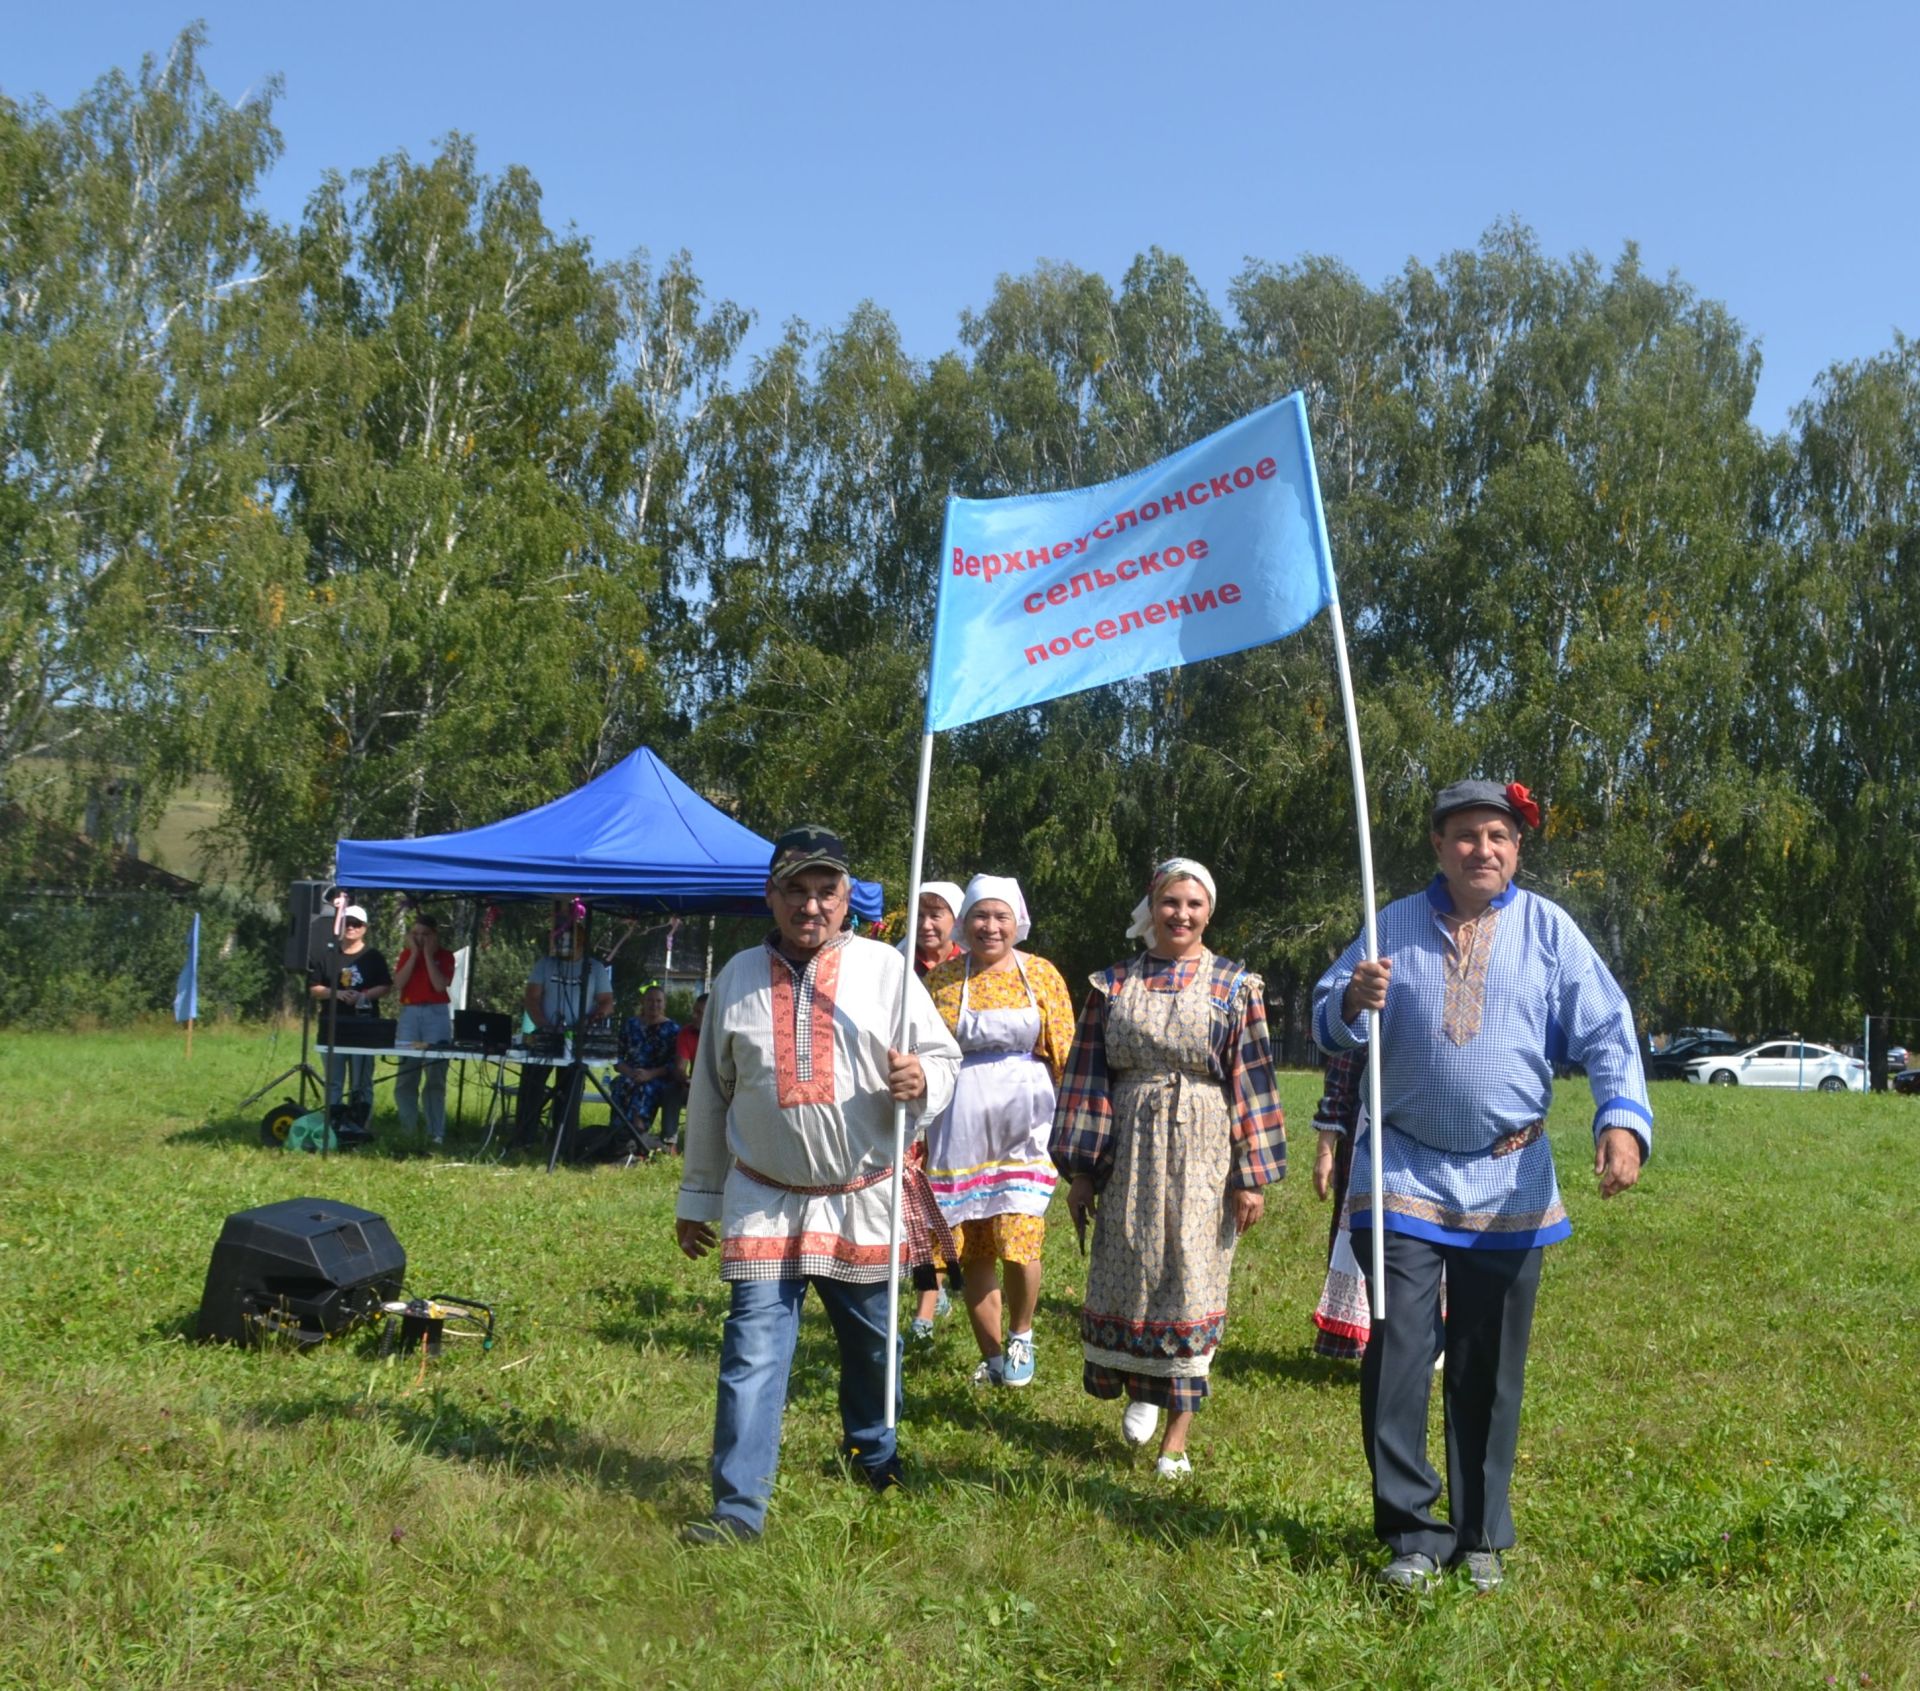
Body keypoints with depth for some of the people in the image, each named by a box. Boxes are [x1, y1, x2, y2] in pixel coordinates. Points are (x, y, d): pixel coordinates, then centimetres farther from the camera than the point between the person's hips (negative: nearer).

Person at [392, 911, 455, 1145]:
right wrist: (414, 954, -6)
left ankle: (436, 1134, -1)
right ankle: (407, 1132, 7)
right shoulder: (406, 953, 10)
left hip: (437, 1014, -2)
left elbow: (440, 985, -11)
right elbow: (398, 984, -3)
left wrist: (428, 954, -9)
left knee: (436, 1078, -3)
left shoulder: (444, 955, 4)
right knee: (405, 1077, 0)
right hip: (409, 1014, 2)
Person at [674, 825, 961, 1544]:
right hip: (763, 1201, 0)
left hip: (864, 1201, 0)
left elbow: (945, 1058, 0)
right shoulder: (739, 977, 4)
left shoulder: (886, 968, -2)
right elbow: (710, 1094, 11)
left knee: (871, 1341, 16)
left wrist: (921, 1080, -25)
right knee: (753, 1348, -6)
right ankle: (739, 1507, 0)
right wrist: (696, 1197, 14)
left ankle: (872, 1453, 42)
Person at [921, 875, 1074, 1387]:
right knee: (973, 1252, 5)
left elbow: (1066, 1056, 6)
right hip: (960, 1132, 1)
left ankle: (1020, 1336, 16)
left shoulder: (1041, 975, 5)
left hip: (1024, 1128, -1)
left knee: (1018, 1243, -12)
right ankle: (992, 1357, 22)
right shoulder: (942, 978, 5)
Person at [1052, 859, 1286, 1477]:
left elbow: (1251, 1084, -1)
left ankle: (1178, 1432, 9)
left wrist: (1252, 1176, -5)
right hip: (1130, 1154, 2)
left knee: (1191, 1282, 0)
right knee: (1126, 1278, 5)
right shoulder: (1113, 986, 6)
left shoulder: (1235, 988, 1)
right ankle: (1139, 1389, 30)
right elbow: (1088, 1079, 6)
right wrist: (1080, 1169, 2)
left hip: (1203, 1156, -2)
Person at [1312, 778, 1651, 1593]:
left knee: (1489, 1371, 10)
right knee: (1395, 1359, -6)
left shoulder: (1548, 930, 2)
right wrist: (1353, 1002, -22)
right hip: (1403, 1173, 0)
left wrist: (1622, 1118, -20)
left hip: (1508, 1182, 0)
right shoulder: (1394, 925, 3)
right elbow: (1325, 1021, 2)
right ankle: (1411, 1534, 6)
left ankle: (1481, 1537, 24)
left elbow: (1606, 1030, -4)